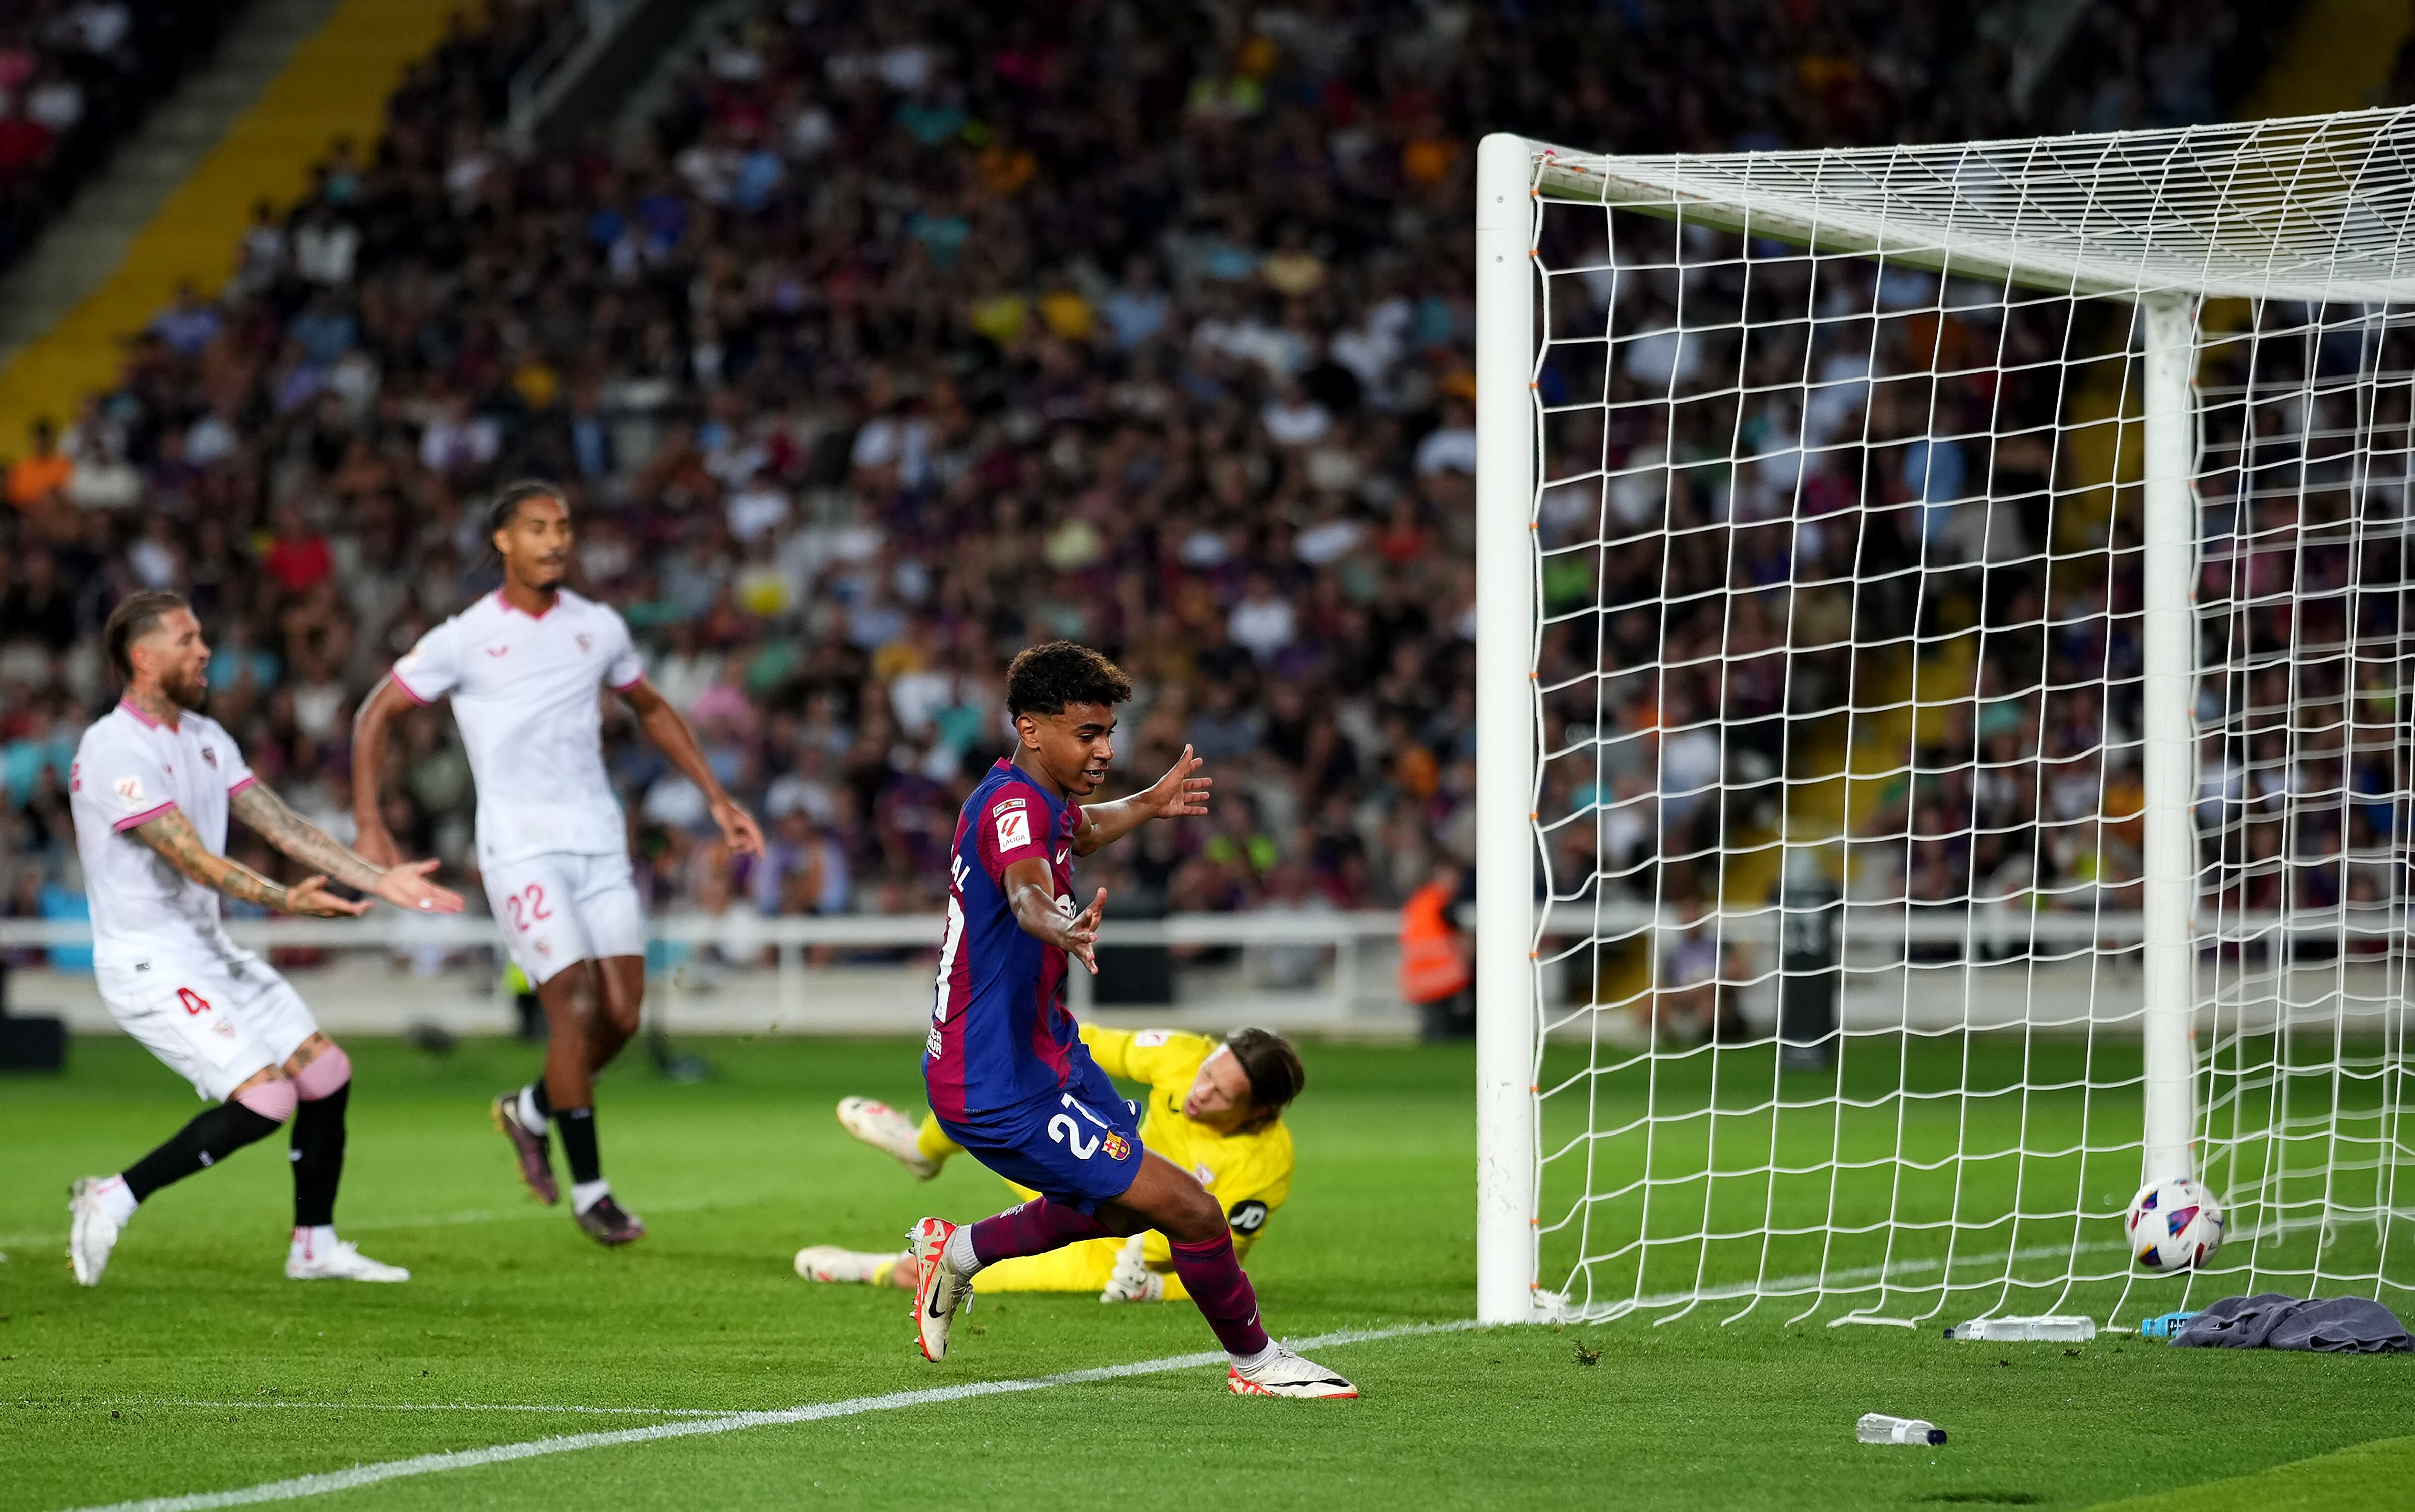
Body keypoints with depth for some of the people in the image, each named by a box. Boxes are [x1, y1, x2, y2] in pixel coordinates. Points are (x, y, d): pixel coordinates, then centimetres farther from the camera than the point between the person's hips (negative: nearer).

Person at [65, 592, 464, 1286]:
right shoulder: (116, 750, -19)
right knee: (265, 1100, -18)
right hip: (150, 965, -9)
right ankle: (115, 1198, -6)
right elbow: (192, 859, -27)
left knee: (327, 1074, 8)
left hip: (210, 950, 9)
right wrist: (286, 901, -39)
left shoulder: (205, 737, 10)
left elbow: (286, 826, 8)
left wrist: (380, 879, 0)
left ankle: (315, 1245, 21)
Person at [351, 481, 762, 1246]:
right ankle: (588, 1190, -4)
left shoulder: (599, 628, 9)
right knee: (575, 1004, -15)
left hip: (600, 841, 5)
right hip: (521, 847, -5)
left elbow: (653, 710, 25)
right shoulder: (464, 639, -4)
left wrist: (717, 797, 19)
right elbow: (376, 715, 4)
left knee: (622, 1015, -1)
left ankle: (530, 1111, 28)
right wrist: (370, 825, -4)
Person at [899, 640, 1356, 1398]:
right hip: (1006, 1093, -11)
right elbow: (1026, 892, -47)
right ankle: (1256, 1361, 8)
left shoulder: (1039, 800, 7)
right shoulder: (1013, 807, -23)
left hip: (1049, 1056, 11)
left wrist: (1148, 804, 48)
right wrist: (1062, 929, -67)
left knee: (1124, 1205, 27)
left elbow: (1079, 830, 34)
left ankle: (958, 1250, 35)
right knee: (1190, 1210, -12)